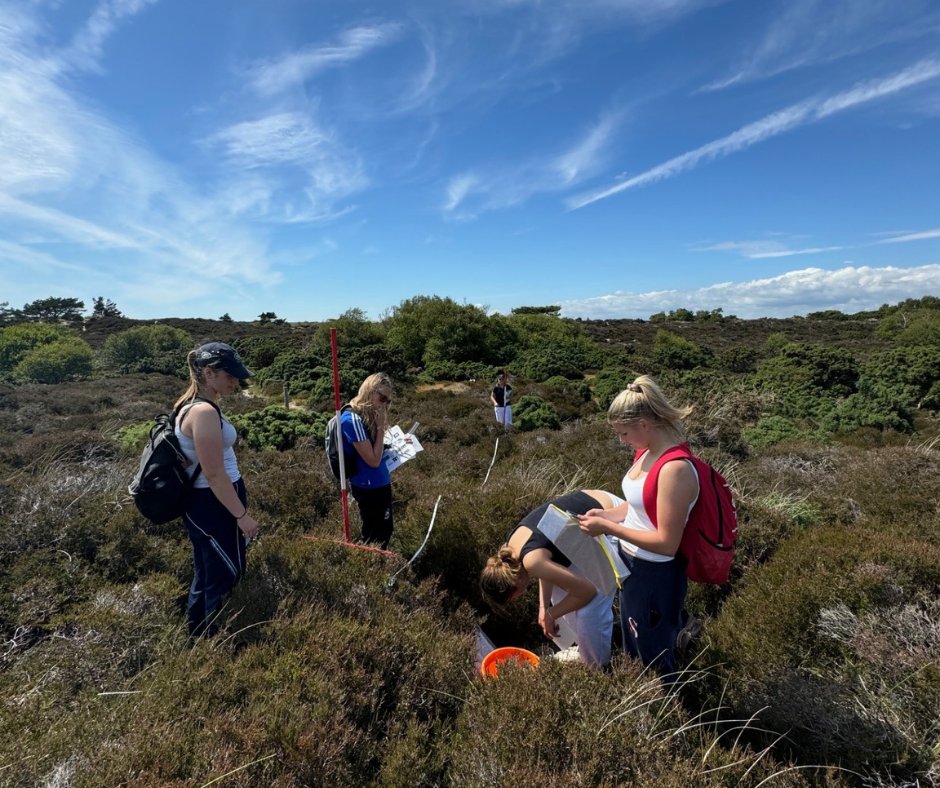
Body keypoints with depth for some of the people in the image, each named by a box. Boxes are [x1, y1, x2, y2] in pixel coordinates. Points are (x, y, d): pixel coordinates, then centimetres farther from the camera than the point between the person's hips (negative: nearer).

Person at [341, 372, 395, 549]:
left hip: (379, 483, 9)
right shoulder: (353, 419, -23)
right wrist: (380, 427, -20)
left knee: (385, 531, 22)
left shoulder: (368, 415, 6)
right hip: (369, 487, -9)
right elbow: (373, 460, -23)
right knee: (376, 537, 9)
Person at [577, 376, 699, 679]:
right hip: (631, 565, 9)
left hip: (656, 576, -9)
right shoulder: (647, 453, -2)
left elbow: (666, 543, -28)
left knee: (654, 659, 17)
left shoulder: (675, 469, -30)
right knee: (632, 648, 30)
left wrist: (608, 528, -24)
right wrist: (608, 514, -4)